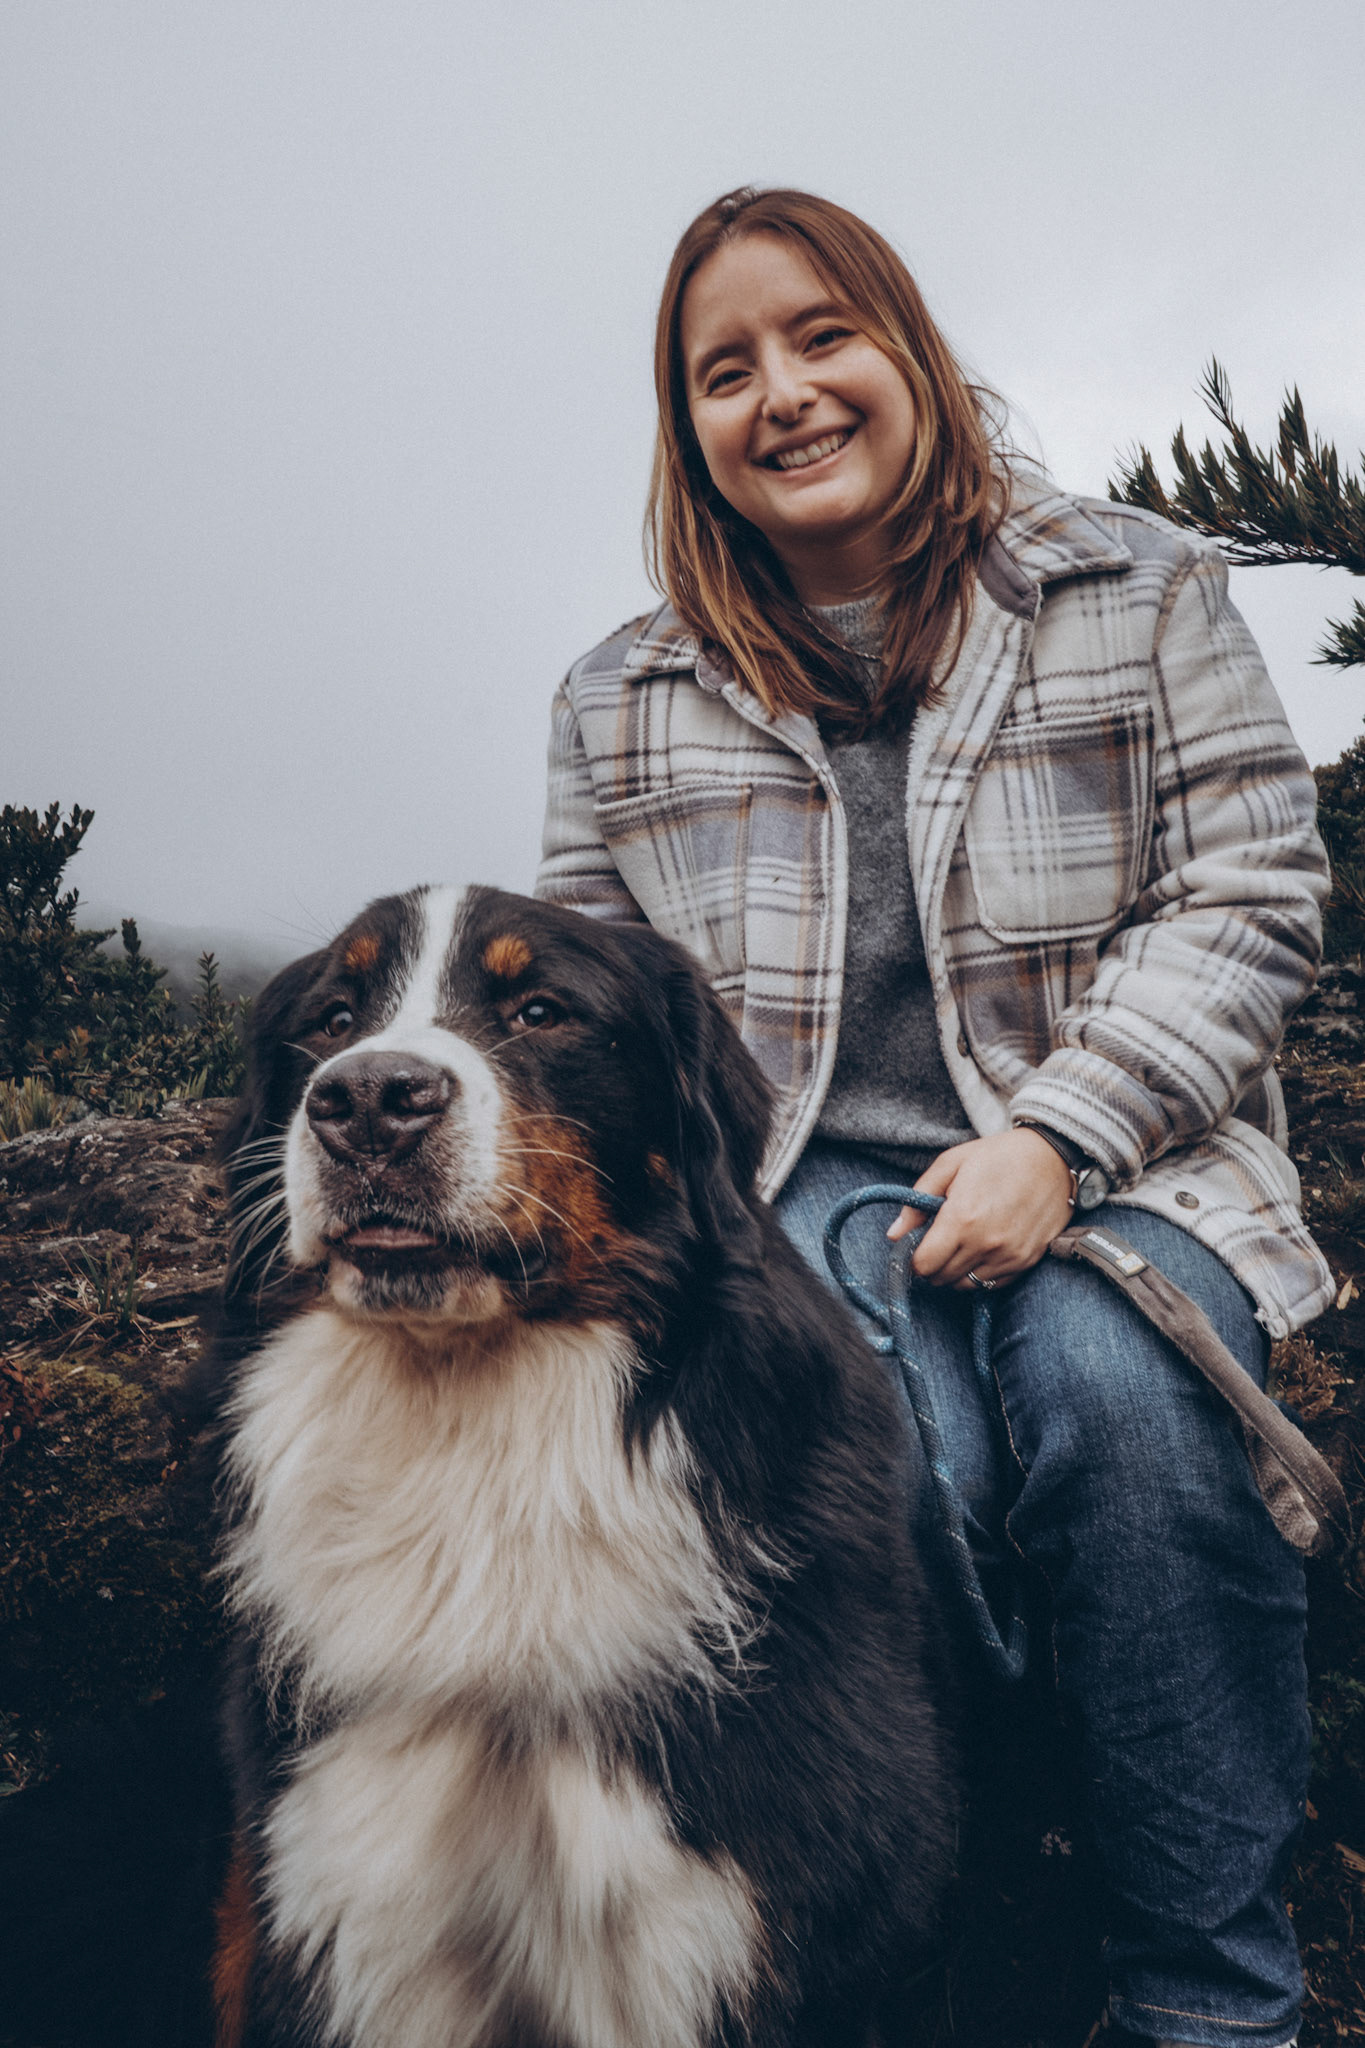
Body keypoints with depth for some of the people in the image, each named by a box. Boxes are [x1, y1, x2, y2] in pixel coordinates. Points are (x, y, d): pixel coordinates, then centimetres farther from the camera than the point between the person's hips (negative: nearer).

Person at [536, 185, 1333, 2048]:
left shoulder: (1143, 591, 8)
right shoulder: (622, 701, 13)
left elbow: (1250, 897, 1)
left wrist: (1059, 1138, -14)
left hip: (1109, 1161, 0)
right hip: (801, 1180, 1)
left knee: (1113, 1382, -32)